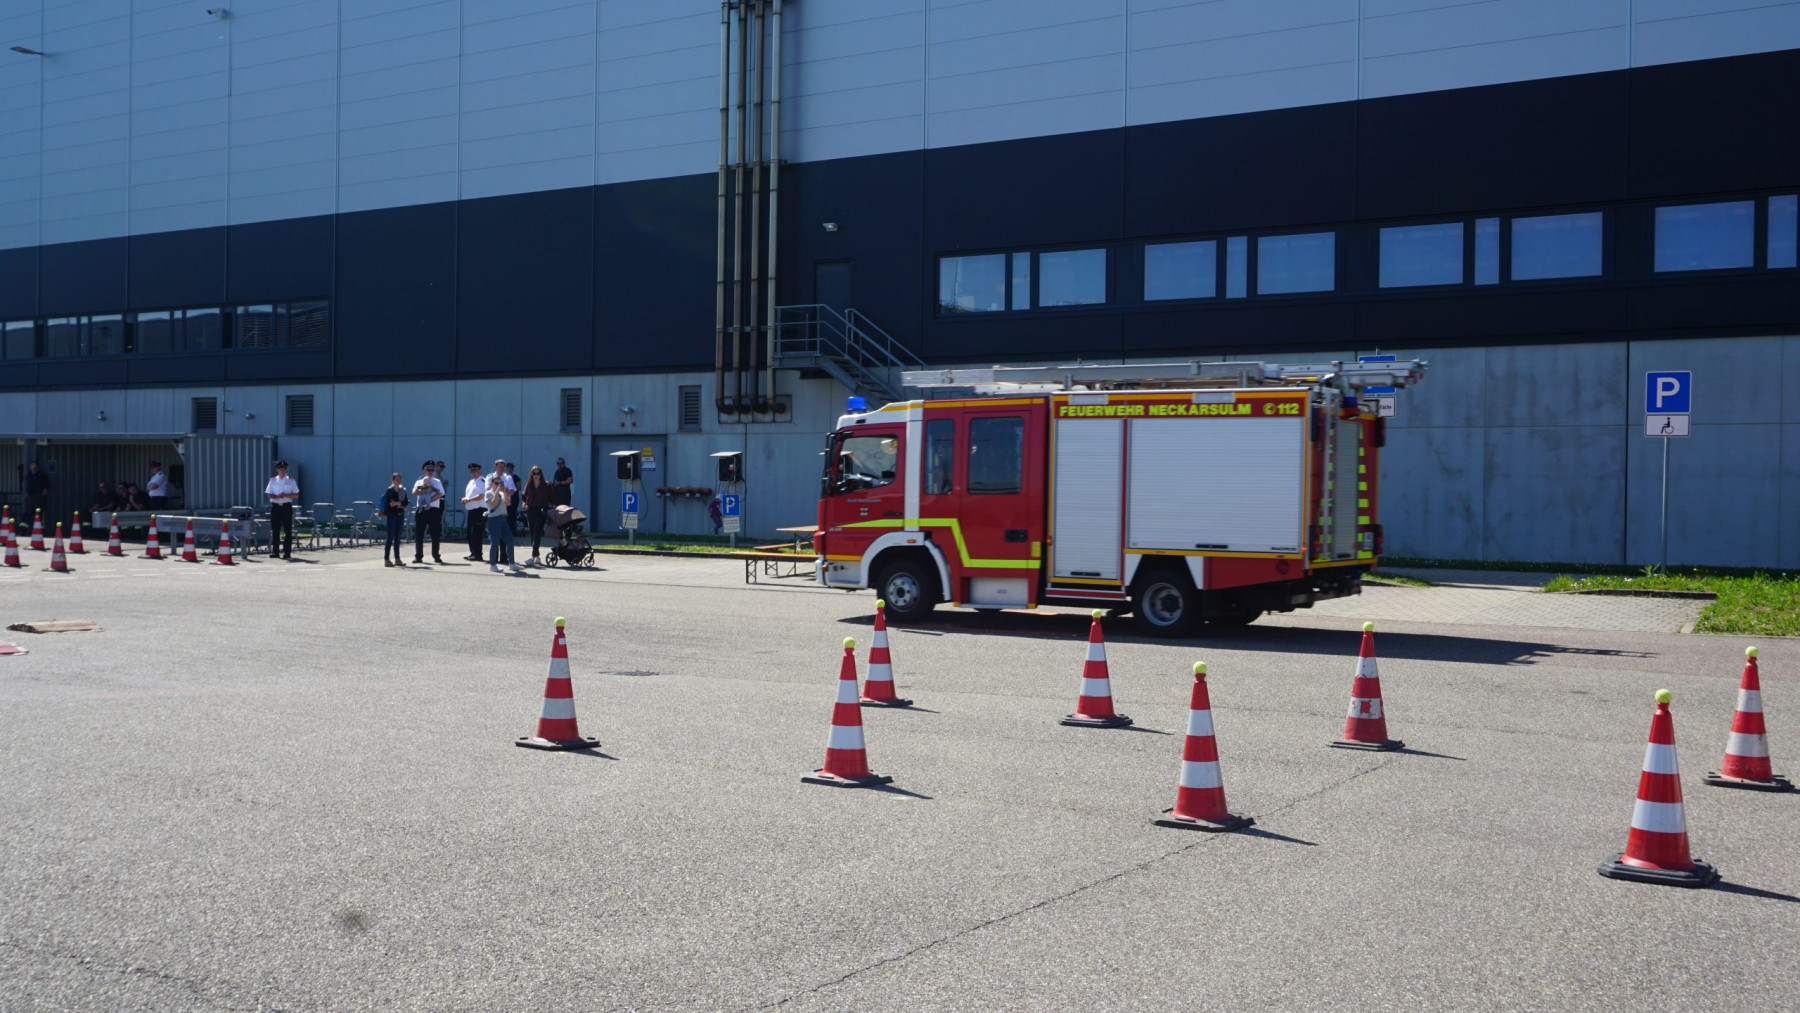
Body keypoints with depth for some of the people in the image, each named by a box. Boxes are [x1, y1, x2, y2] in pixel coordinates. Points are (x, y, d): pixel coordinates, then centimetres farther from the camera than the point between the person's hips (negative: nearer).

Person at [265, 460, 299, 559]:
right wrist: (277, 496, -15)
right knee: (275, 530, 3)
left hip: (286, 506, -2)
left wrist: (285, 495, -13)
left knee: (287, 530, -2)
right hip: (275, 506, 2)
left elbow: (296, 495, 3)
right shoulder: (273, 480, 10)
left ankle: (287, 552, 0)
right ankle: (275, 552, 7)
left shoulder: (291, 481, 6)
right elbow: (269, 494, 5)